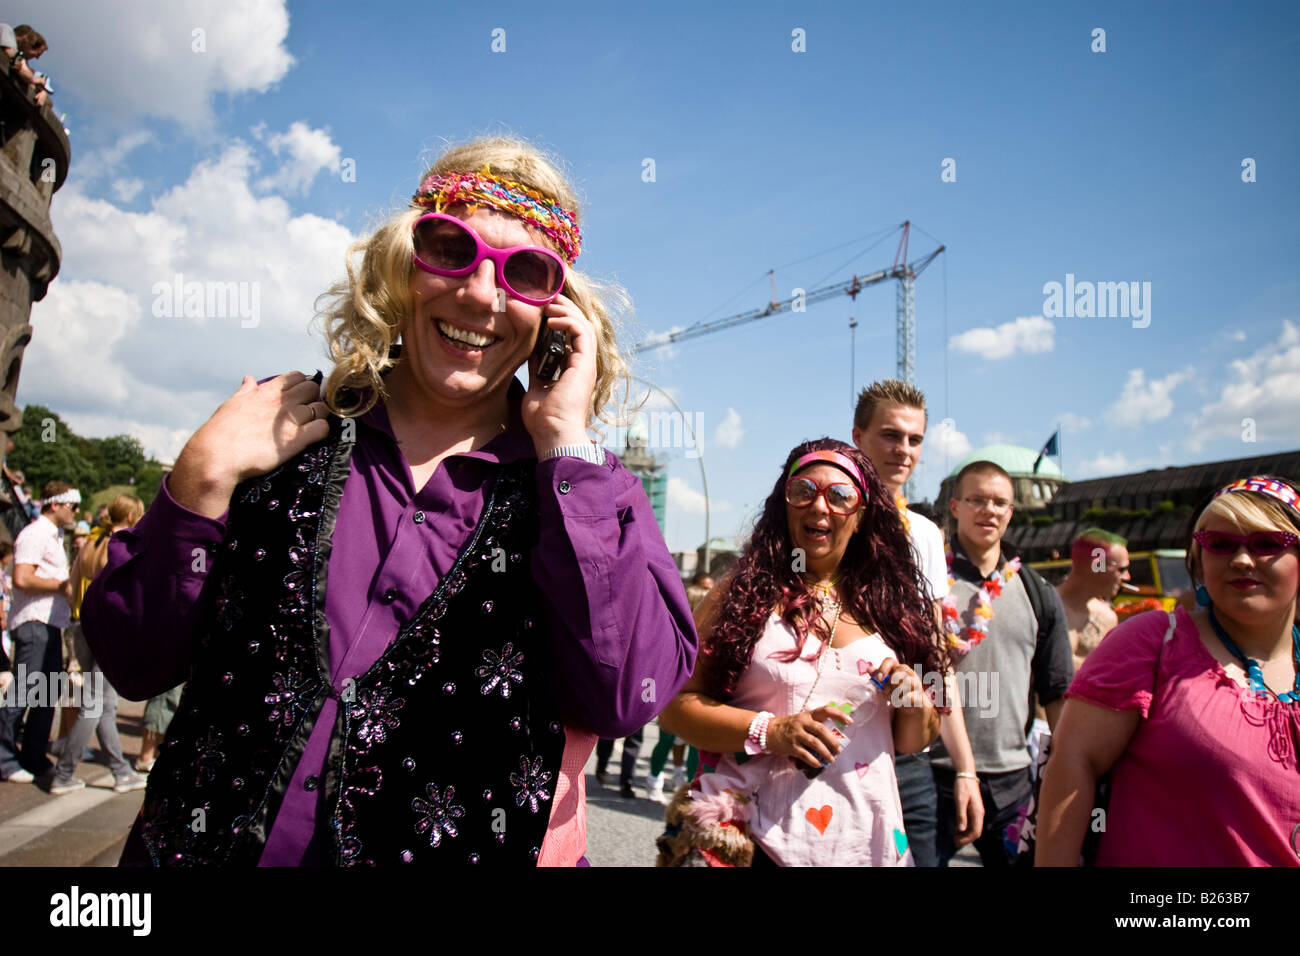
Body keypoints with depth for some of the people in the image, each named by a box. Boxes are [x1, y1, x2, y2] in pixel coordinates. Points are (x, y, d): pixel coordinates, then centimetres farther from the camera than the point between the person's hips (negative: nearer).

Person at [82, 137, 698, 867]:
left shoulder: (583, 483, -5)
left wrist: (565, 444, -19)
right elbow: (132, 662, -1)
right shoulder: (288, 429, -2)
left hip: (460, 850, 1)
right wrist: (203, 478, -15)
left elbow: (627, 697, -20)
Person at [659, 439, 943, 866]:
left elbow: (915, 740, 12)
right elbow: (674, 706, -9)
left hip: (864, 838, 4)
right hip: (755, 836, -3)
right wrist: (768, 731, -20)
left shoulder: (889, 606, 5)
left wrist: (915, 707, -8)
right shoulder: (743, 592, -4)